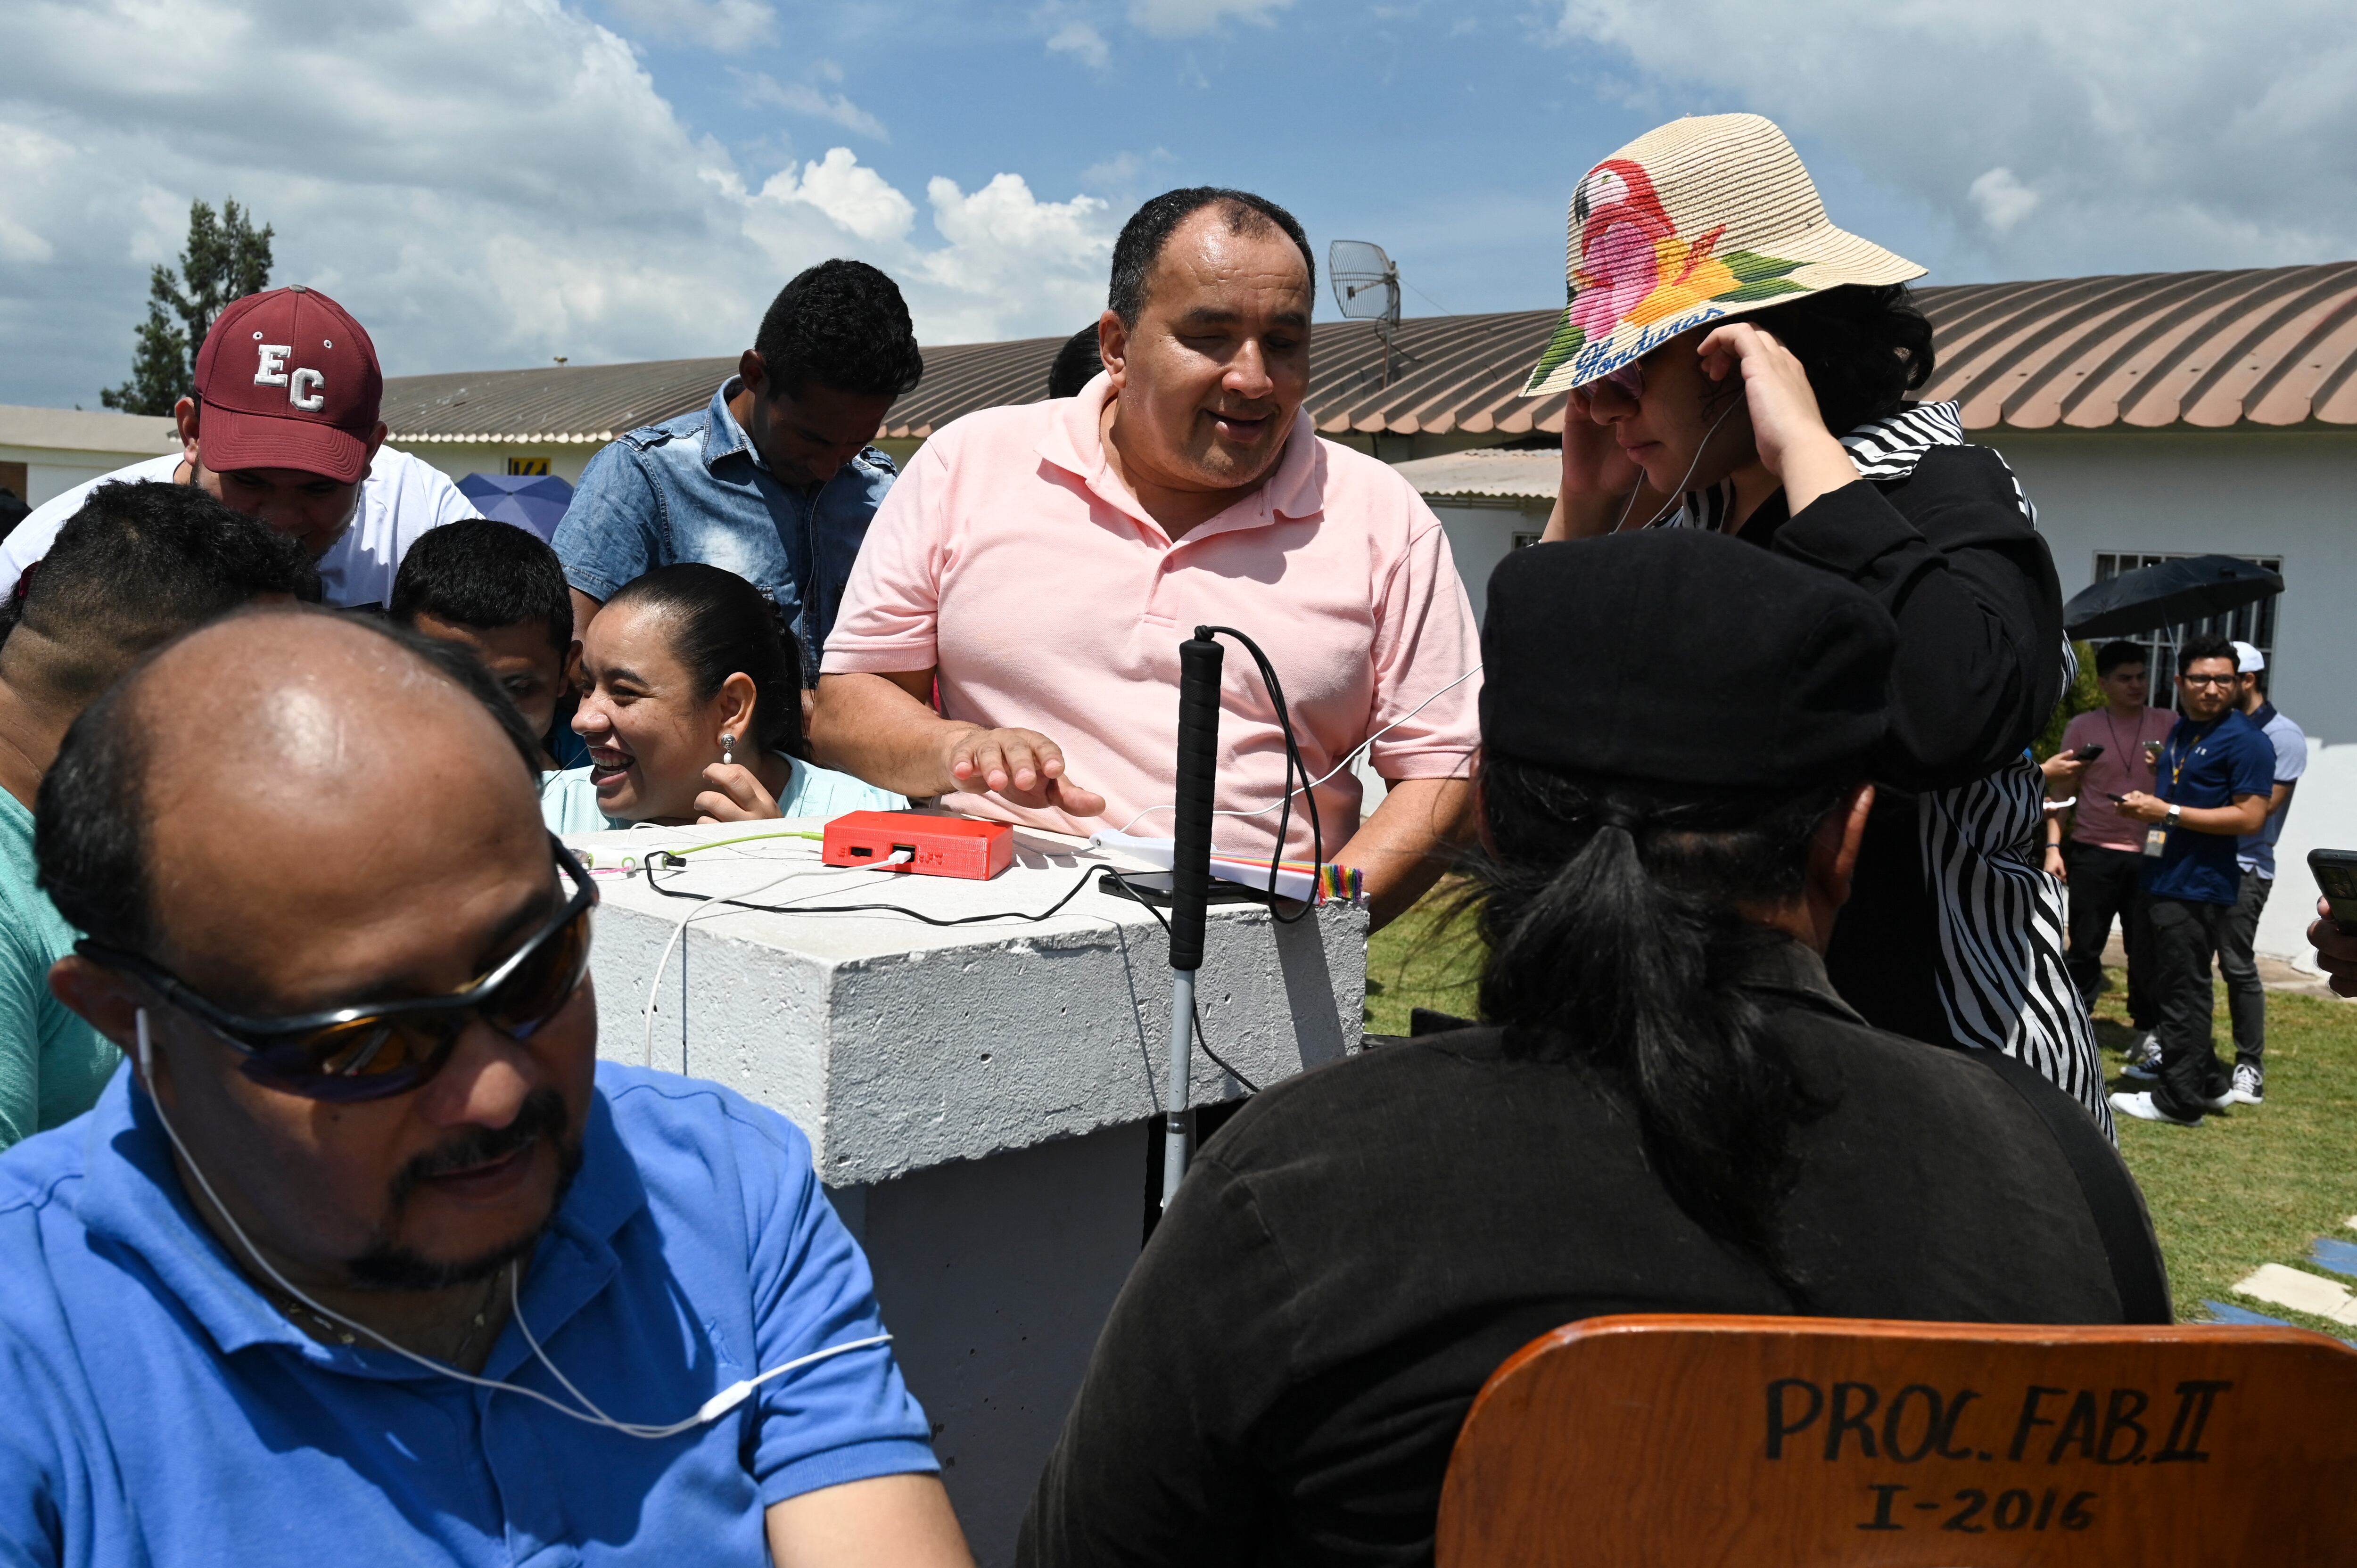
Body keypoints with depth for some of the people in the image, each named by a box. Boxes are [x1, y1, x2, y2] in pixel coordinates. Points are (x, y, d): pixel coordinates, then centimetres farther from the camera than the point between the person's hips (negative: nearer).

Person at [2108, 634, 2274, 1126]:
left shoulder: (2246, 741, -13)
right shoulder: (2179, 732, 14)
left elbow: (2250, 817, -20)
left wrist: (2168, 812, -20)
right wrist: (2145, 806, 9)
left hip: (2200, 887, -9)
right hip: (2165, 880, 9)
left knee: (2183, 992, -3)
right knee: (2173, 987, 17)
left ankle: (2181, 1100, 6)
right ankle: (2211, 1083, 29)